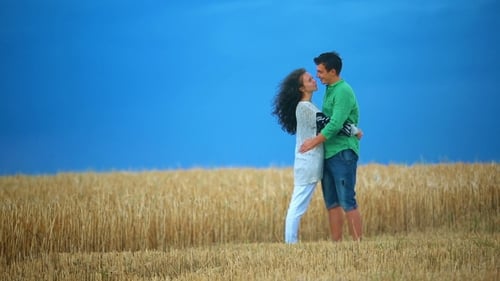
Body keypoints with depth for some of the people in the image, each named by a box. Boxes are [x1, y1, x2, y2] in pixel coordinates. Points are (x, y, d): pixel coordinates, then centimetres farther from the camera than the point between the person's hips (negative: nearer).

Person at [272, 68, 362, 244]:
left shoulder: (306, 106, 16)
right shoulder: (304, 107, -14)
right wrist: (354, 130, -9)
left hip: (309, 162, 9)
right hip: (308, 162, -9)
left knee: (297, 206, 7)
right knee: (298, 206, -9)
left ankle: (291, 243, 7)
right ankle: (291, 243, -10)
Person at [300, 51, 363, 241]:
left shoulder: (343, 91, -14)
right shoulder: (329, 90, 15)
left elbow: (336, 124, -22)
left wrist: (315, 142, -18)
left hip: (343, 153, -9)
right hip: (328, 153, 9)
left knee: (347, 201, -10)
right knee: (331, 202, 9)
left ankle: (358, 242, -8)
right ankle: (336, 242, 13)